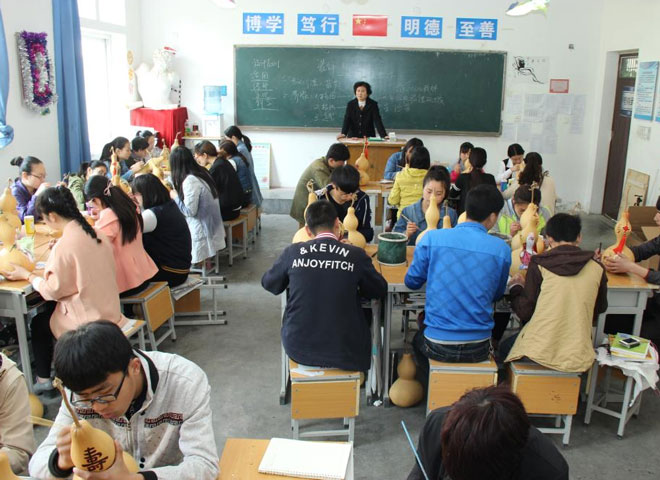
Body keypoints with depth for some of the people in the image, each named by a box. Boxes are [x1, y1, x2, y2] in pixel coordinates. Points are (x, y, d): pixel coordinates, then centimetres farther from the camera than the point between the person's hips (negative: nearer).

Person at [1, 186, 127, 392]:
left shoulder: (65, 245, -22)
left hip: (88, 321, -7)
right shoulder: (95, 234, 0)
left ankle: (43, 379, 27)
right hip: (109, 312, 7)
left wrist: (28, 276, 1)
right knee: (50, 310, 26)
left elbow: (54, 290, -13)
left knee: (38, 322, 19)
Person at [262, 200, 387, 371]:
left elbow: (268, 283, 11)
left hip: (298, 349, 2)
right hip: (343, 353, -1)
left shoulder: (292, 252, -6)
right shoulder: (356, 255, -9)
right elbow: (380, 290, 5)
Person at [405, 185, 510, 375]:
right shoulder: (501, 249, -7)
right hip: (478, 349, 1)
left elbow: (411, 282, 3)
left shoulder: (431, 238, -9)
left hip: (437, 347, -1)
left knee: (418, 337, 34)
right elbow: (497, 295, 9)